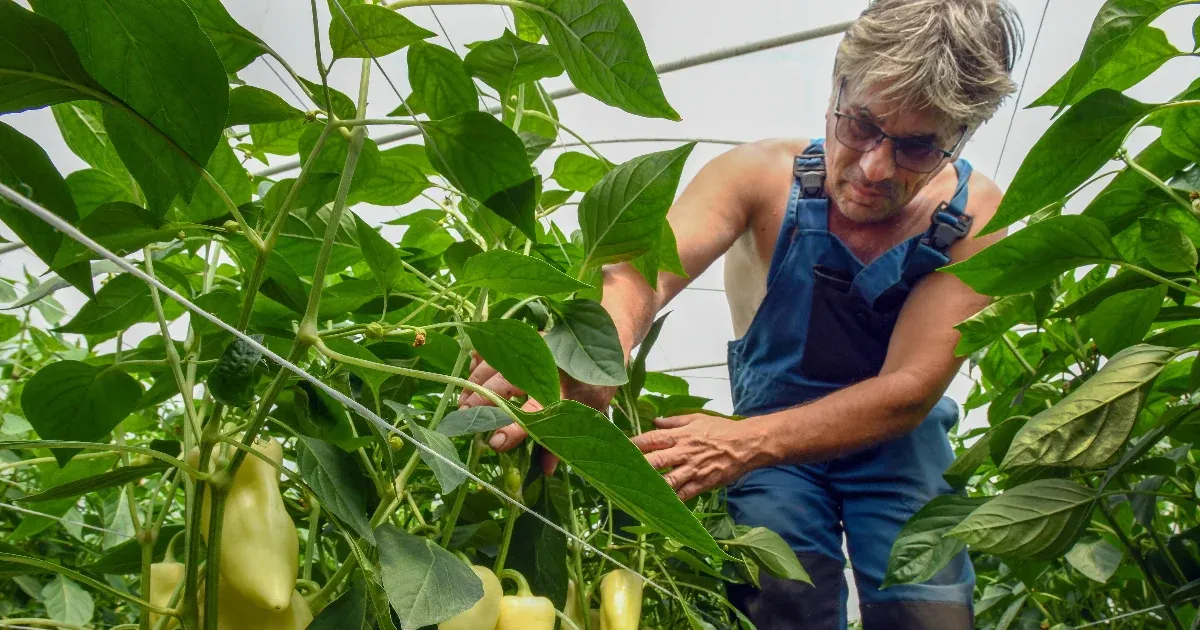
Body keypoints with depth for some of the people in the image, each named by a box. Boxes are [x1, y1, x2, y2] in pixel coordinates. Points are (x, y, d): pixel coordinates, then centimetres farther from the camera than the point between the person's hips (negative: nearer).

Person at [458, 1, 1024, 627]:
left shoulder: (974, 217, -20)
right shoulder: (762, 175, -21)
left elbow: (910, 388, -26)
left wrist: (747, 444, -41)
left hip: (896, 440, 1)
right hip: (770, 421, 0)